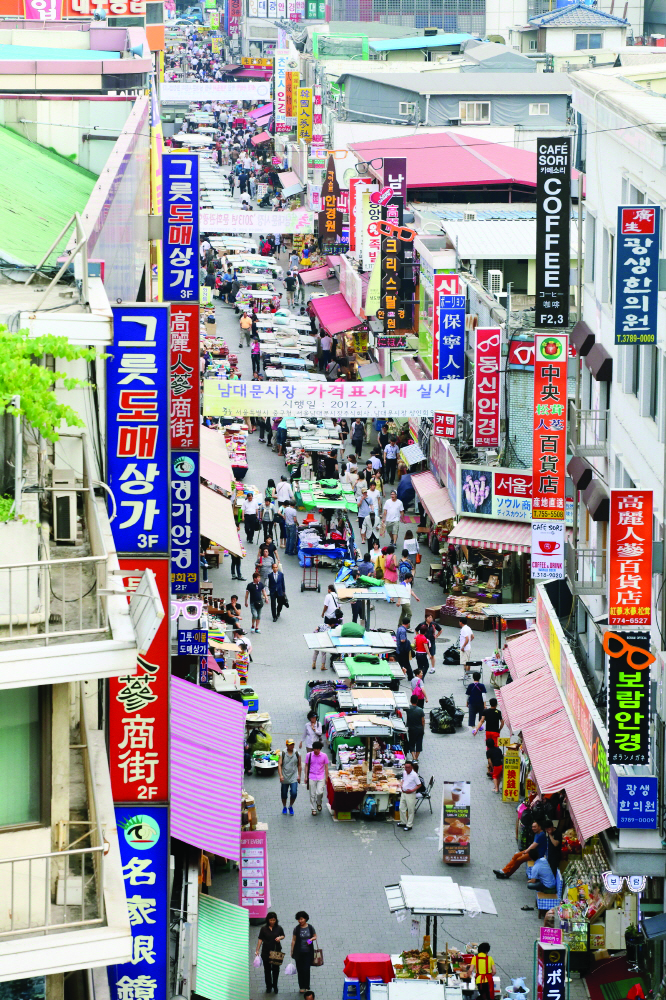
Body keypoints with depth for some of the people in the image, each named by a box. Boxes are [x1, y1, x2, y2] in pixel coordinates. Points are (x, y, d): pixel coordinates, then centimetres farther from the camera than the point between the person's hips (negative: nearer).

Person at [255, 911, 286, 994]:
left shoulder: (279, 928, 0)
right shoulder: (264, 929, -3)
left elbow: (283, 936, 13)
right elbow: (260, 939, 0)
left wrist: (280, 937, -11)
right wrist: (257, 950, -3)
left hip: (276, 951, 0)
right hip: (266, 952, 0)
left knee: (276, 969, 4)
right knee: (267, 969, 6)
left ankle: (275, 985, 21)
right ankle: (269, 986, 18)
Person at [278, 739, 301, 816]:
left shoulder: (297, 754, 1)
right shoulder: (282, 754, -4)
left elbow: (299, 765, 10)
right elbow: (279, 765, -9)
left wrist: (299, 775, 6)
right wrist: (280, 775, -21)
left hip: (294, 778, 0)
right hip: (284, 778, 0)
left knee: (294, 793, -12)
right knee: (284, 794, 9)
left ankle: (291, 806, 13)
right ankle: (284, 807, 33)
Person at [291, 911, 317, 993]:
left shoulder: (310, 927, -1)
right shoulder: (296, 929, -2)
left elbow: (315, 936, 11)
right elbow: (293, 940, 2)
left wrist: (312, 939, -12)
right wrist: (292, 951, 1)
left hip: (308, 952, 0)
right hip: (299, 952, 0)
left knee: (307, 969, -4)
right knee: (300, 970, 2)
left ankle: (306, 987, 6)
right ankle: (301, 987, 12)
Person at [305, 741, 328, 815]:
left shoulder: (324, 756, -1)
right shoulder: (309, 755, -1)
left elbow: (326, 767, 5)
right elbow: (306, 766, 6)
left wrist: (326, 778, 3)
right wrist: (306, 777, 3)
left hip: (321, 778, -1)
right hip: (311, 778, 1)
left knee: (319, 792, -13)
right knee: (312, 794, 3)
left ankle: (319, 803, 17)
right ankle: (313, 809, 16)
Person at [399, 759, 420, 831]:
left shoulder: (414, 775, -19)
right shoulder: (404, 772, 2)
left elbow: (419, 785, -13)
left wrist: (412, 790, -20)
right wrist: (401, 785, 2)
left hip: (410, 794, -7)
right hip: (403, 793, 7)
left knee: (410, 810, 3)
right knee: (402, 808, 15)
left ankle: (409, 825, 13)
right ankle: (403, 822, 31)